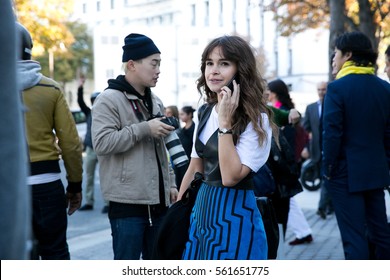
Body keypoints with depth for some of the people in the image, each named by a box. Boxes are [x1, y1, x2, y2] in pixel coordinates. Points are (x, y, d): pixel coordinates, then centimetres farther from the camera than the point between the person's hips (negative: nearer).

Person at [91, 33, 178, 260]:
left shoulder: (155, 102, 16)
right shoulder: (109, 100, -8)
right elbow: (102, 142, -21)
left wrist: (170, 183, 16)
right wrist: (144, 128, -20)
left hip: (157, 201, 8)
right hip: (127, 203, -7)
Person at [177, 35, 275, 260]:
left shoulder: (256, 119, -14)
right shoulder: (205, 113, 8)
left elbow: (231, 176, -23)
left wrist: (225, 122, -22)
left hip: (235, 216, -7)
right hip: (202, 208, 7)